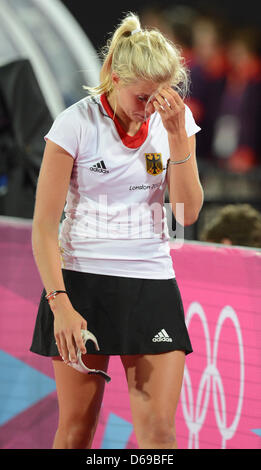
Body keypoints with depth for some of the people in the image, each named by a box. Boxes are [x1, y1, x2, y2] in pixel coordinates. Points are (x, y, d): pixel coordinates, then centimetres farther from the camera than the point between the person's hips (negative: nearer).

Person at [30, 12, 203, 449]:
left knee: (157, 429, -7)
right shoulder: (77, 123, -8)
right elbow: (44, 224, -8)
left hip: (152, 284, 2)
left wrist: (177, 136, -11)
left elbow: (188, 213, -1)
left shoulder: (175, 120, 3)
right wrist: (60, 304, -18)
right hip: (82, 279, -2)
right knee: (76, 429, 2)